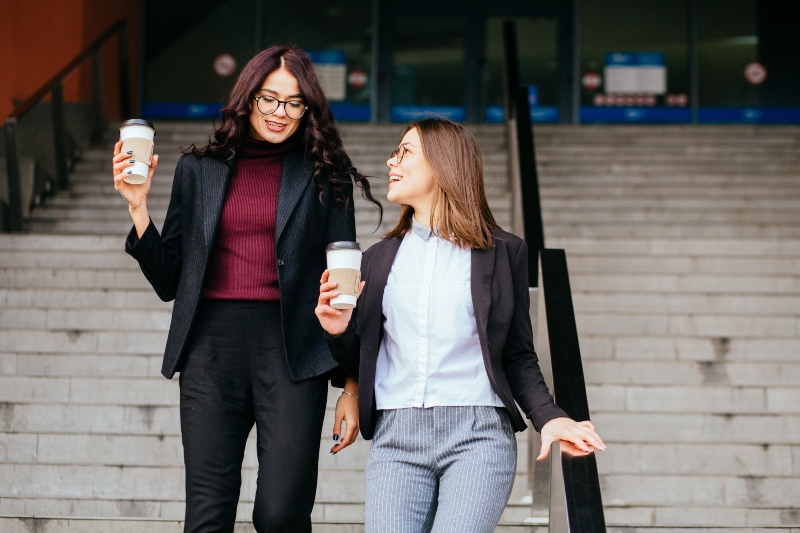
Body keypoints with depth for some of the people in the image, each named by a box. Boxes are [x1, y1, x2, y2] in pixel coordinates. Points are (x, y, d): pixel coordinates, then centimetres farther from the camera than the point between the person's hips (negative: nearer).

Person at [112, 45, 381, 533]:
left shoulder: (326, 176, 7)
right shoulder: (199, 169, 14)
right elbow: (169, 281, 14)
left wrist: (352, 383, 1)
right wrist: (138, 205, 1)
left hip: (293, 349, -2)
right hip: (212, 345, 2)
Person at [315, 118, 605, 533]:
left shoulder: (502, 253, 9)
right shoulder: (380, 258, 18)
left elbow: (518, 357, 9)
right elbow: (360, 364, 18)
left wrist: (549, 417, -7)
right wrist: (338, 332, -3)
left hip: (478, 435, -2)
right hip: (396, 437, 3)